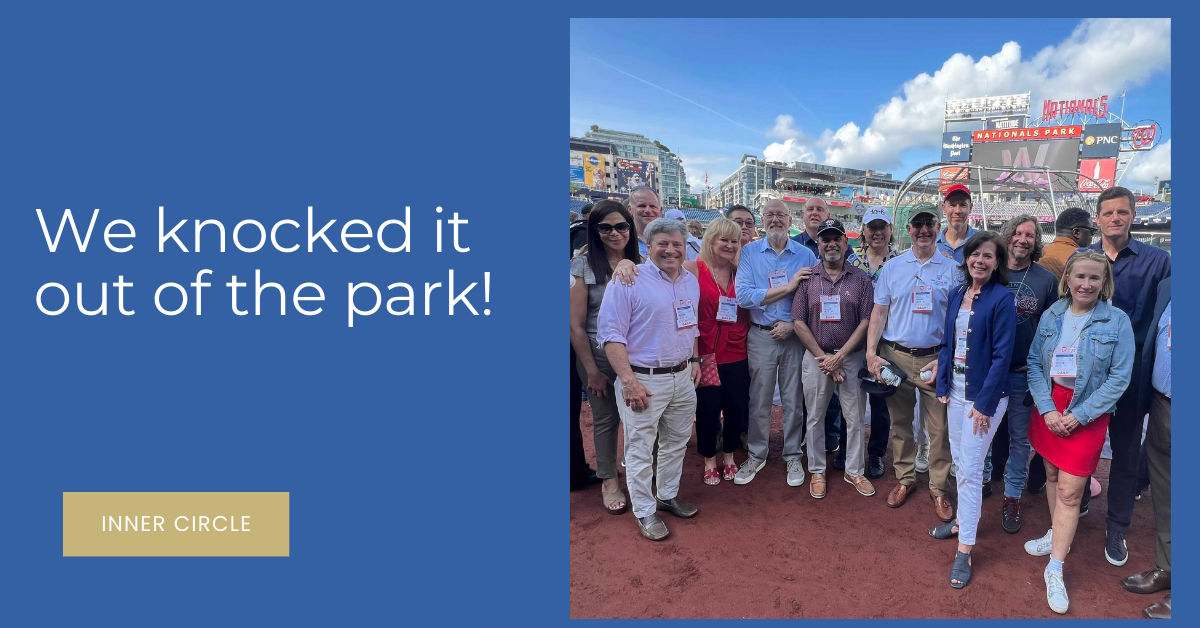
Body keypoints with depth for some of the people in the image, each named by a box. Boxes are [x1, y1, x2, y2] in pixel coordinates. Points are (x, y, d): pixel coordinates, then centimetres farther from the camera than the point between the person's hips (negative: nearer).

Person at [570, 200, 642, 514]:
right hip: (600, 356, -3)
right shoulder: (583, 265, -8)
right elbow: (576, 325, -8)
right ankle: (609, 481, 29)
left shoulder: (640, 264, 2)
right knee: (605, 419, 9)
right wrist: (591, 369, -8)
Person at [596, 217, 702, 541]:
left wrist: (695, 360, 14)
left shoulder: (691, 281, 10)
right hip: (644, 380, -6)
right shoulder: (628, 280, -13)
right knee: (640, 448, 2)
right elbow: (611, 333, -16)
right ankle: (645, 512, 18)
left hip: (683, 377, 7)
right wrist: (628, 380, -21)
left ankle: (669, 495, 37)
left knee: (676, 442, 18)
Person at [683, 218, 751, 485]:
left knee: (736, 408, 10)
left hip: (736, 353, 4)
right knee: (707, 409, 6)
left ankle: (729, 458, 31)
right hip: (706, 353, -3)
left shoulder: (740, 272, 5)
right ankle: (709, 461, 25)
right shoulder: (693, 269, -7)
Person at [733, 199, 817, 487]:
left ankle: (793, 456, 26)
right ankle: (756, 455, 26)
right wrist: (789, 286, -15)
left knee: (793, 400, 10)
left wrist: (793, 324, -13)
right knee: (759, 400, 9)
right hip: (761, 336, -1)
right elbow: (743, 296, -15)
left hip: (795, 336, 1)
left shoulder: (806, 255, 2)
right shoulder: (749, 252, -3)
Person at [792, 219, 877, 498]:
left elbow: (866, 321, -4)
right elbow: (799, 322, -3)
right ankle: (817, 472, 24)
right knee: (815, 417, 9)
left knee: (855, 417, 8)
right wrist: (823, 358, -8)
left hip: (852, 356, 0)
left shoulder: (861, 279, 1)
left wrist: (840, 356, -12)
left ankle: (854, 471, 26)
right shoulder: (807, 278, 1)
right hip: (816, 357, 0)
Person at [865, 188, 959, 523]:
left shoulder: (951, 269, 2)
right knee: (900, 423, 12)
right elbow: (879, 312, 6)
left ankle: (939, 488, 18)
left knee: (939, 428, 4)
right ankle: (905, 478, 27)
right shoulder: (892, 267, 6)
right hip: (895, 356, 2)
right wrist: (871, 352, -4)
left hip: (935, 359, -1)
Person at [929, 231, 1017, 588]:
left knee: (970, 470, -4)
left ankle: (964, 552, 5)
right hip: (957, 392, 6)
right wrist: (942, 388, 4)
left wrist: (985, 404, -18)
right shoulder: (957, 293, 7)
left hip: (984, 396, -6)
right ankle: (963, 521, 36)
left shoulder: (1002, 298, -13)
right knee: (960, 462, 18)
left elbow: (1002, 355, -16)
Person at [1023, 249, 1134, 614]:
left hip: (1087, 417, -3)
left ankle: (1055, 570, 5)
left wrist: (1078, 416, -15)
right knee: (1052, 476, 17)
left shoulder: (1117, 322, -9)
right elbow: (1034, 362, 0)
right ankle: (1057, 535, 39)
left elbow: (1119, 378, -11)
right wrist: (1047, 409, -11)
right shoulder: (1051, 315, 0)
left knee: (1069, 492, -3)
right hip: (1049, 410, 4)